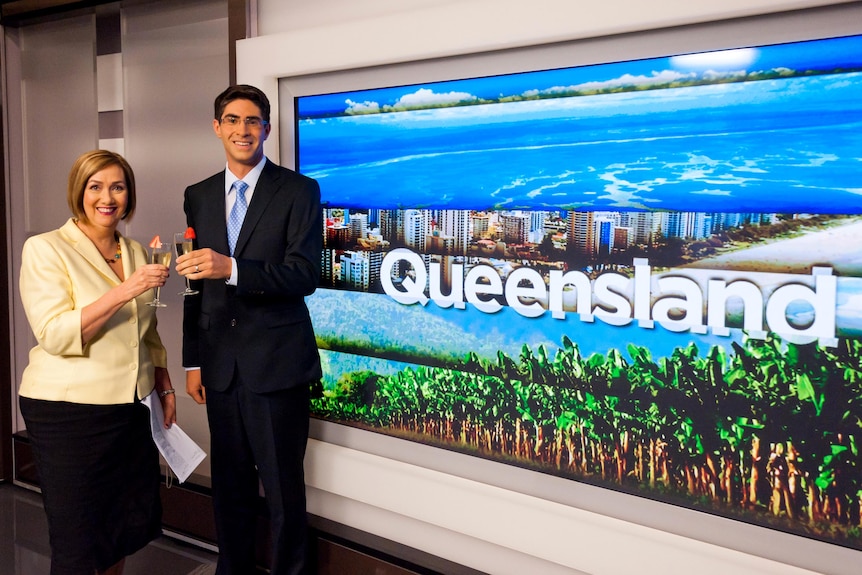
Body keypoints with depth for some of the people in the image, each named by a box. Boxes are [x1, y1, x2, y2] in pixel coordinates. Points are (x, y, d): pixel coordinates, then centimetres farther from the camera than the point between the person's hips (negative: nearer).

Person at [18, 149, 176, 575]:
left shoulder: (135, 251, 11)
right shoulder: (45, 249, -7)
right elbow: (55, 335, -19)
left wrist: (164, 387, 15)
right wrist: (124, 291, -26)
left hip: (130, 409, 6)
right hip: (67, 413, -6)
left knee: (130, 525, 12)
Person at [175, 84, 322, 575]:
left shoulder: (299, 191, -4)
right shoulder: (199, 196, 11)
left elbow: (306, 274, -15)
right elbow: (197, 281, 14)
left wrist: (232, 268, -28)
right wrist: (193, 361, 12)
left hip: (278, 366, -4)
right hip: (220, 366, 5)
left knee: (284, 487, 4)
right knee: (229, 484, 16)